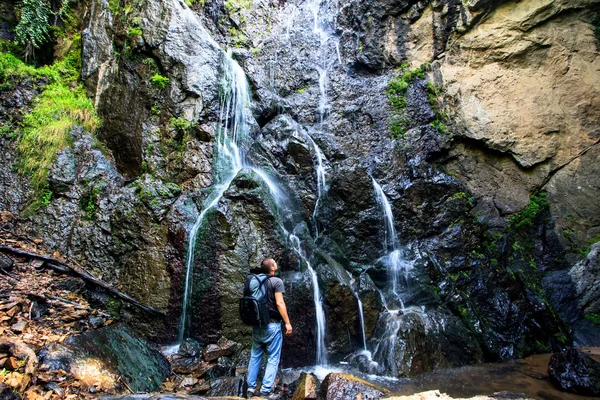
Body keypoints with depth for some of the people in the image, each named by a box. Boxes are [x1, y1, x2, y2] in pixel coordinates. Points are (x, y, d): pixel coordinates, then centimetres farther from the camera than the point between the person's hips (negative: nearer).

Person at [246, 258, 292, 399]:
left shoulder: (254, 281, 9)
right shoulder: (276, 281, -11)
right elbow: (279, 303, -17)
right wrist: (287, 322, -12)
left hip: (257, 325, 6)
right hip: (271, 325, -6)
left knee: (255, 357, 15)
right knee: (273, 359, 3)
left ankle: (251, 388, 19)